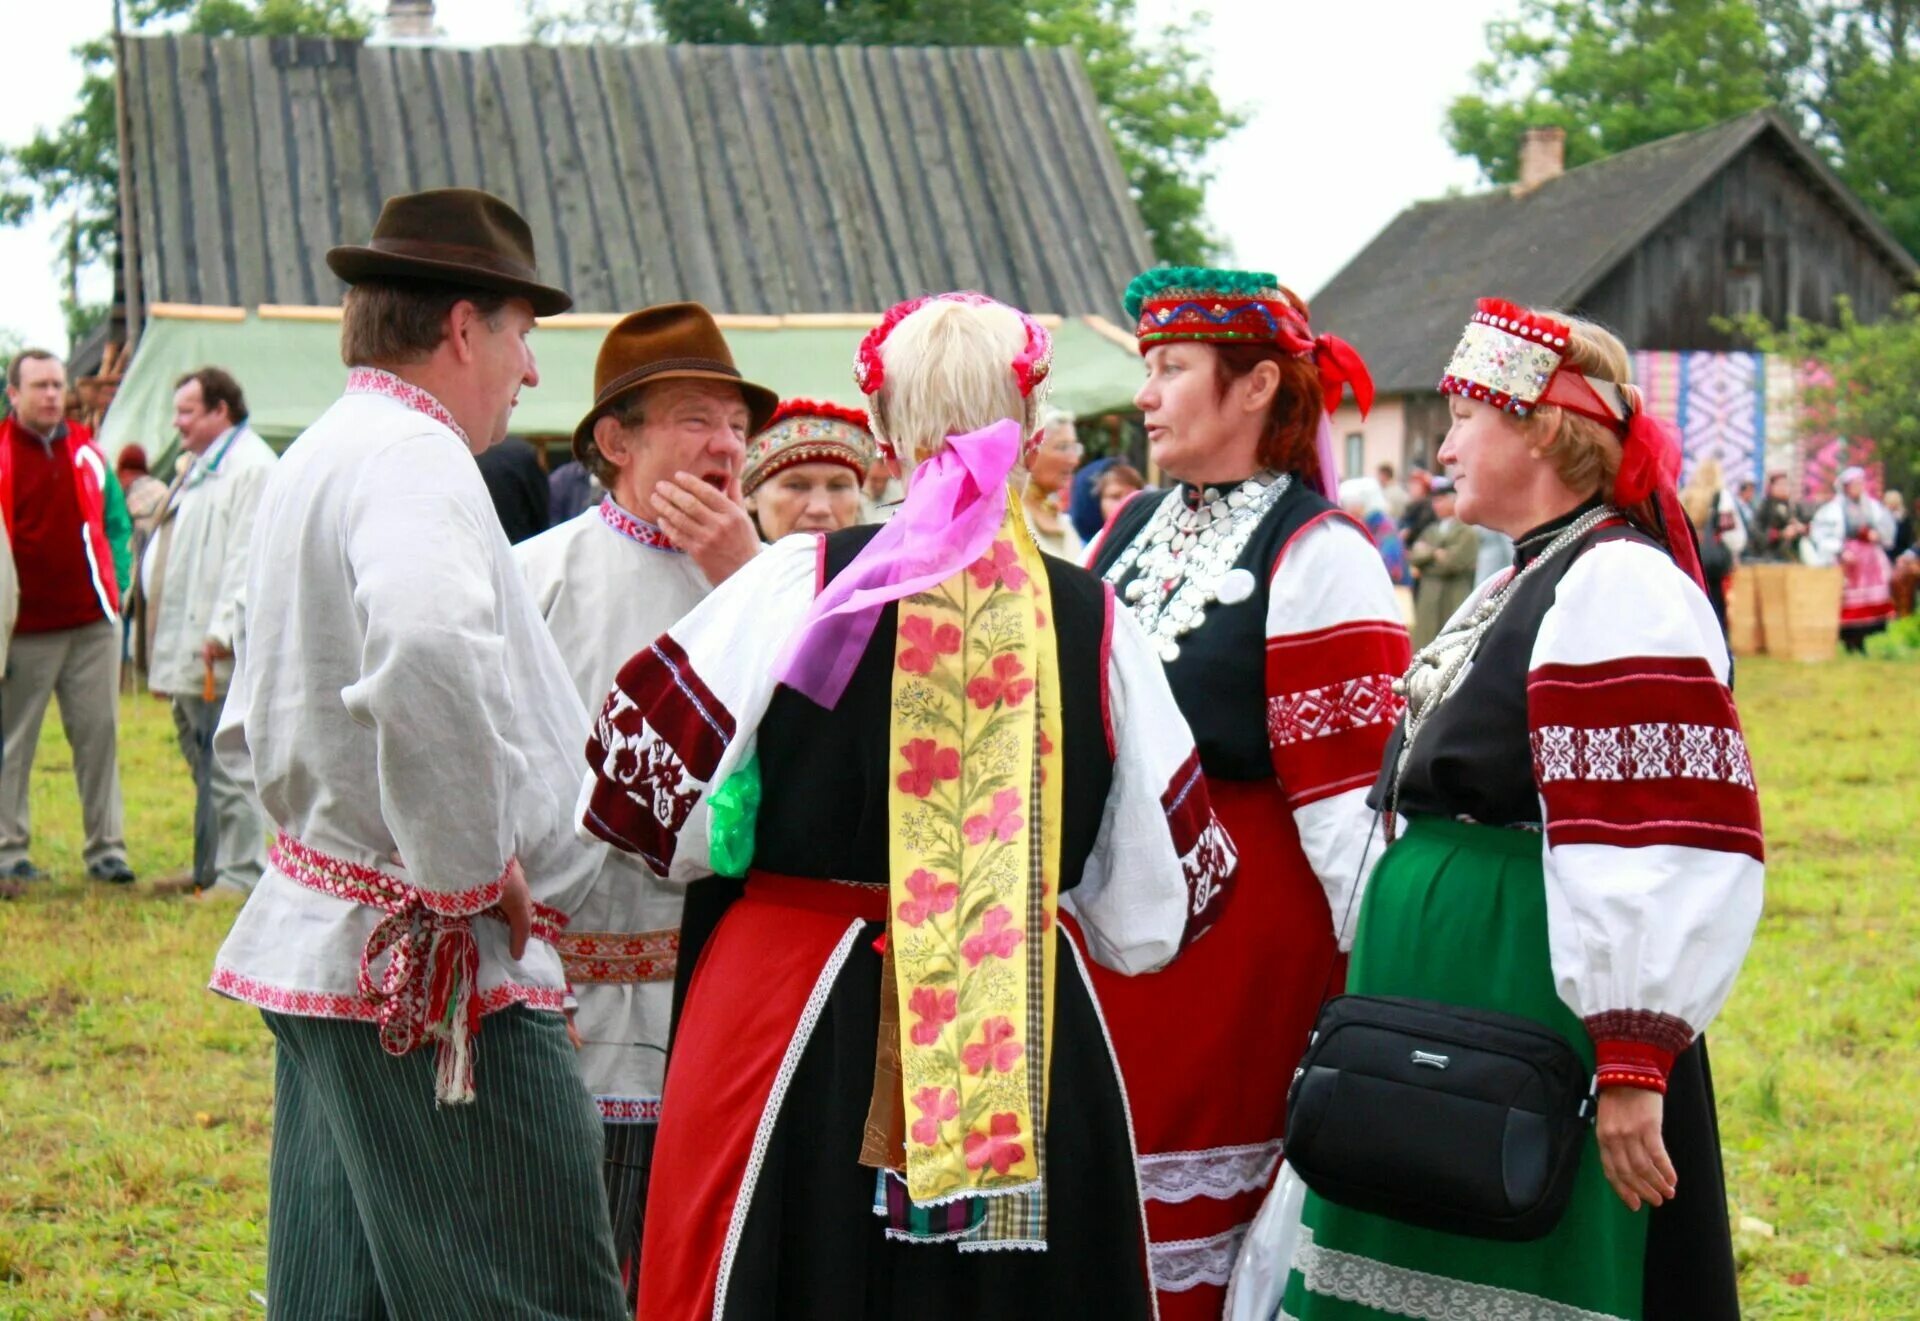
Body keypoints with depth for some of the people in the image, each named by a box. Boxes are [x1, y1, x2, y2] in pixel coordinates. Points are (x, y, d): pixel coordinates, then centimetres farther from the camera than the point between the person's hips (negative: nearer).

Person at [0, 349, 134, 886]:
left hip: (92, 623, 3)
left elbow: (116, 524, 18)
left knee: (100, 733, 3)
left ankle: (106, 847, 7)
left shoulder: (87, 452, 11)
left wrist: (114, 588, 6)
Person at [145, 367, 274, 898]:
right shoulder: (199, 467, 20)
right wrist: (164, 647, 17)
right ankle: (209, 868, 23)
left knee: (227, 767, -8)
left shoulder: (251, 466, -12)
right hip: (187, 652, 10)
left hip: (221, 655, -10)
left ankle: (241, 873, -4)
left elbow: (248, 559, -20)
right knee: (205, 767, 16)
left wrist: (222, 631, -24)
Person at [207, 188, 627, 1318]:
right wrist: (471, 868, -24)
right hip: (439, 972, -10)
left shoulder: (310, 461, 18)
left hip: (326, 955, 10)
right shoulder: (414, 457, -14)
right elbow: (428, 653, -35)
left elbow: (252, 735, 25)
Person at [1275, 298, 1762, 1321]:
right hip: (1447, 1001, 10)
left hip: (1534, 1001, -10)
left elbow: (1666, 853, -23)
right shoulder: (1525, 582, 16)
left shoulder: (1617, 588, -15)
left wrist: (1633, 1060, -26)